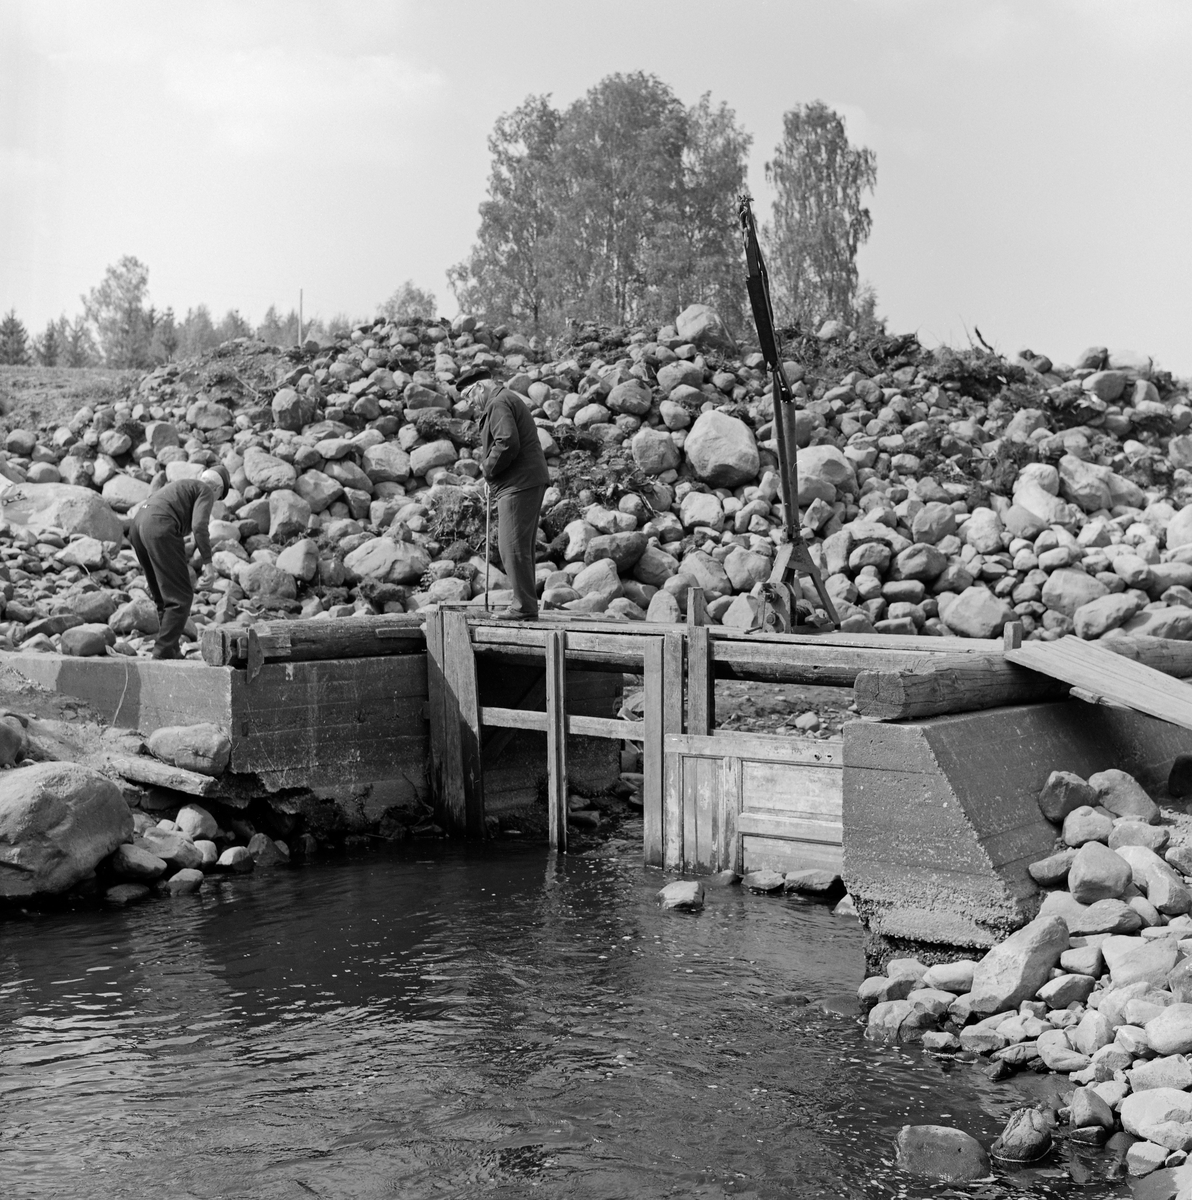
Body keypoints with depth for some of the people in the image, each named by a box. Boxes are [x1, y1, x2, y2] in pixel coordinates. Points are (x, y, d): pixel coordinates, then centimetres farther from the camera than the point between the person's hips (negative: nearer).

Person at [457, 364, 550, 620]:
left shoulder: (498, 403, -10)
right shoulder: (509, 399, 23)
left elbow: (507, 443, -23)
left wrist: (489, 468, -9)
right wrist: (489, 466, 12)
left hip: (519, 484, -11)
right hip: (529, 481, 11)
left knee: (513, 546, -9)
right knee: (521, 546, 13)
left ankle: (524, 606, -7)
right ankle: (524, 603, 17)